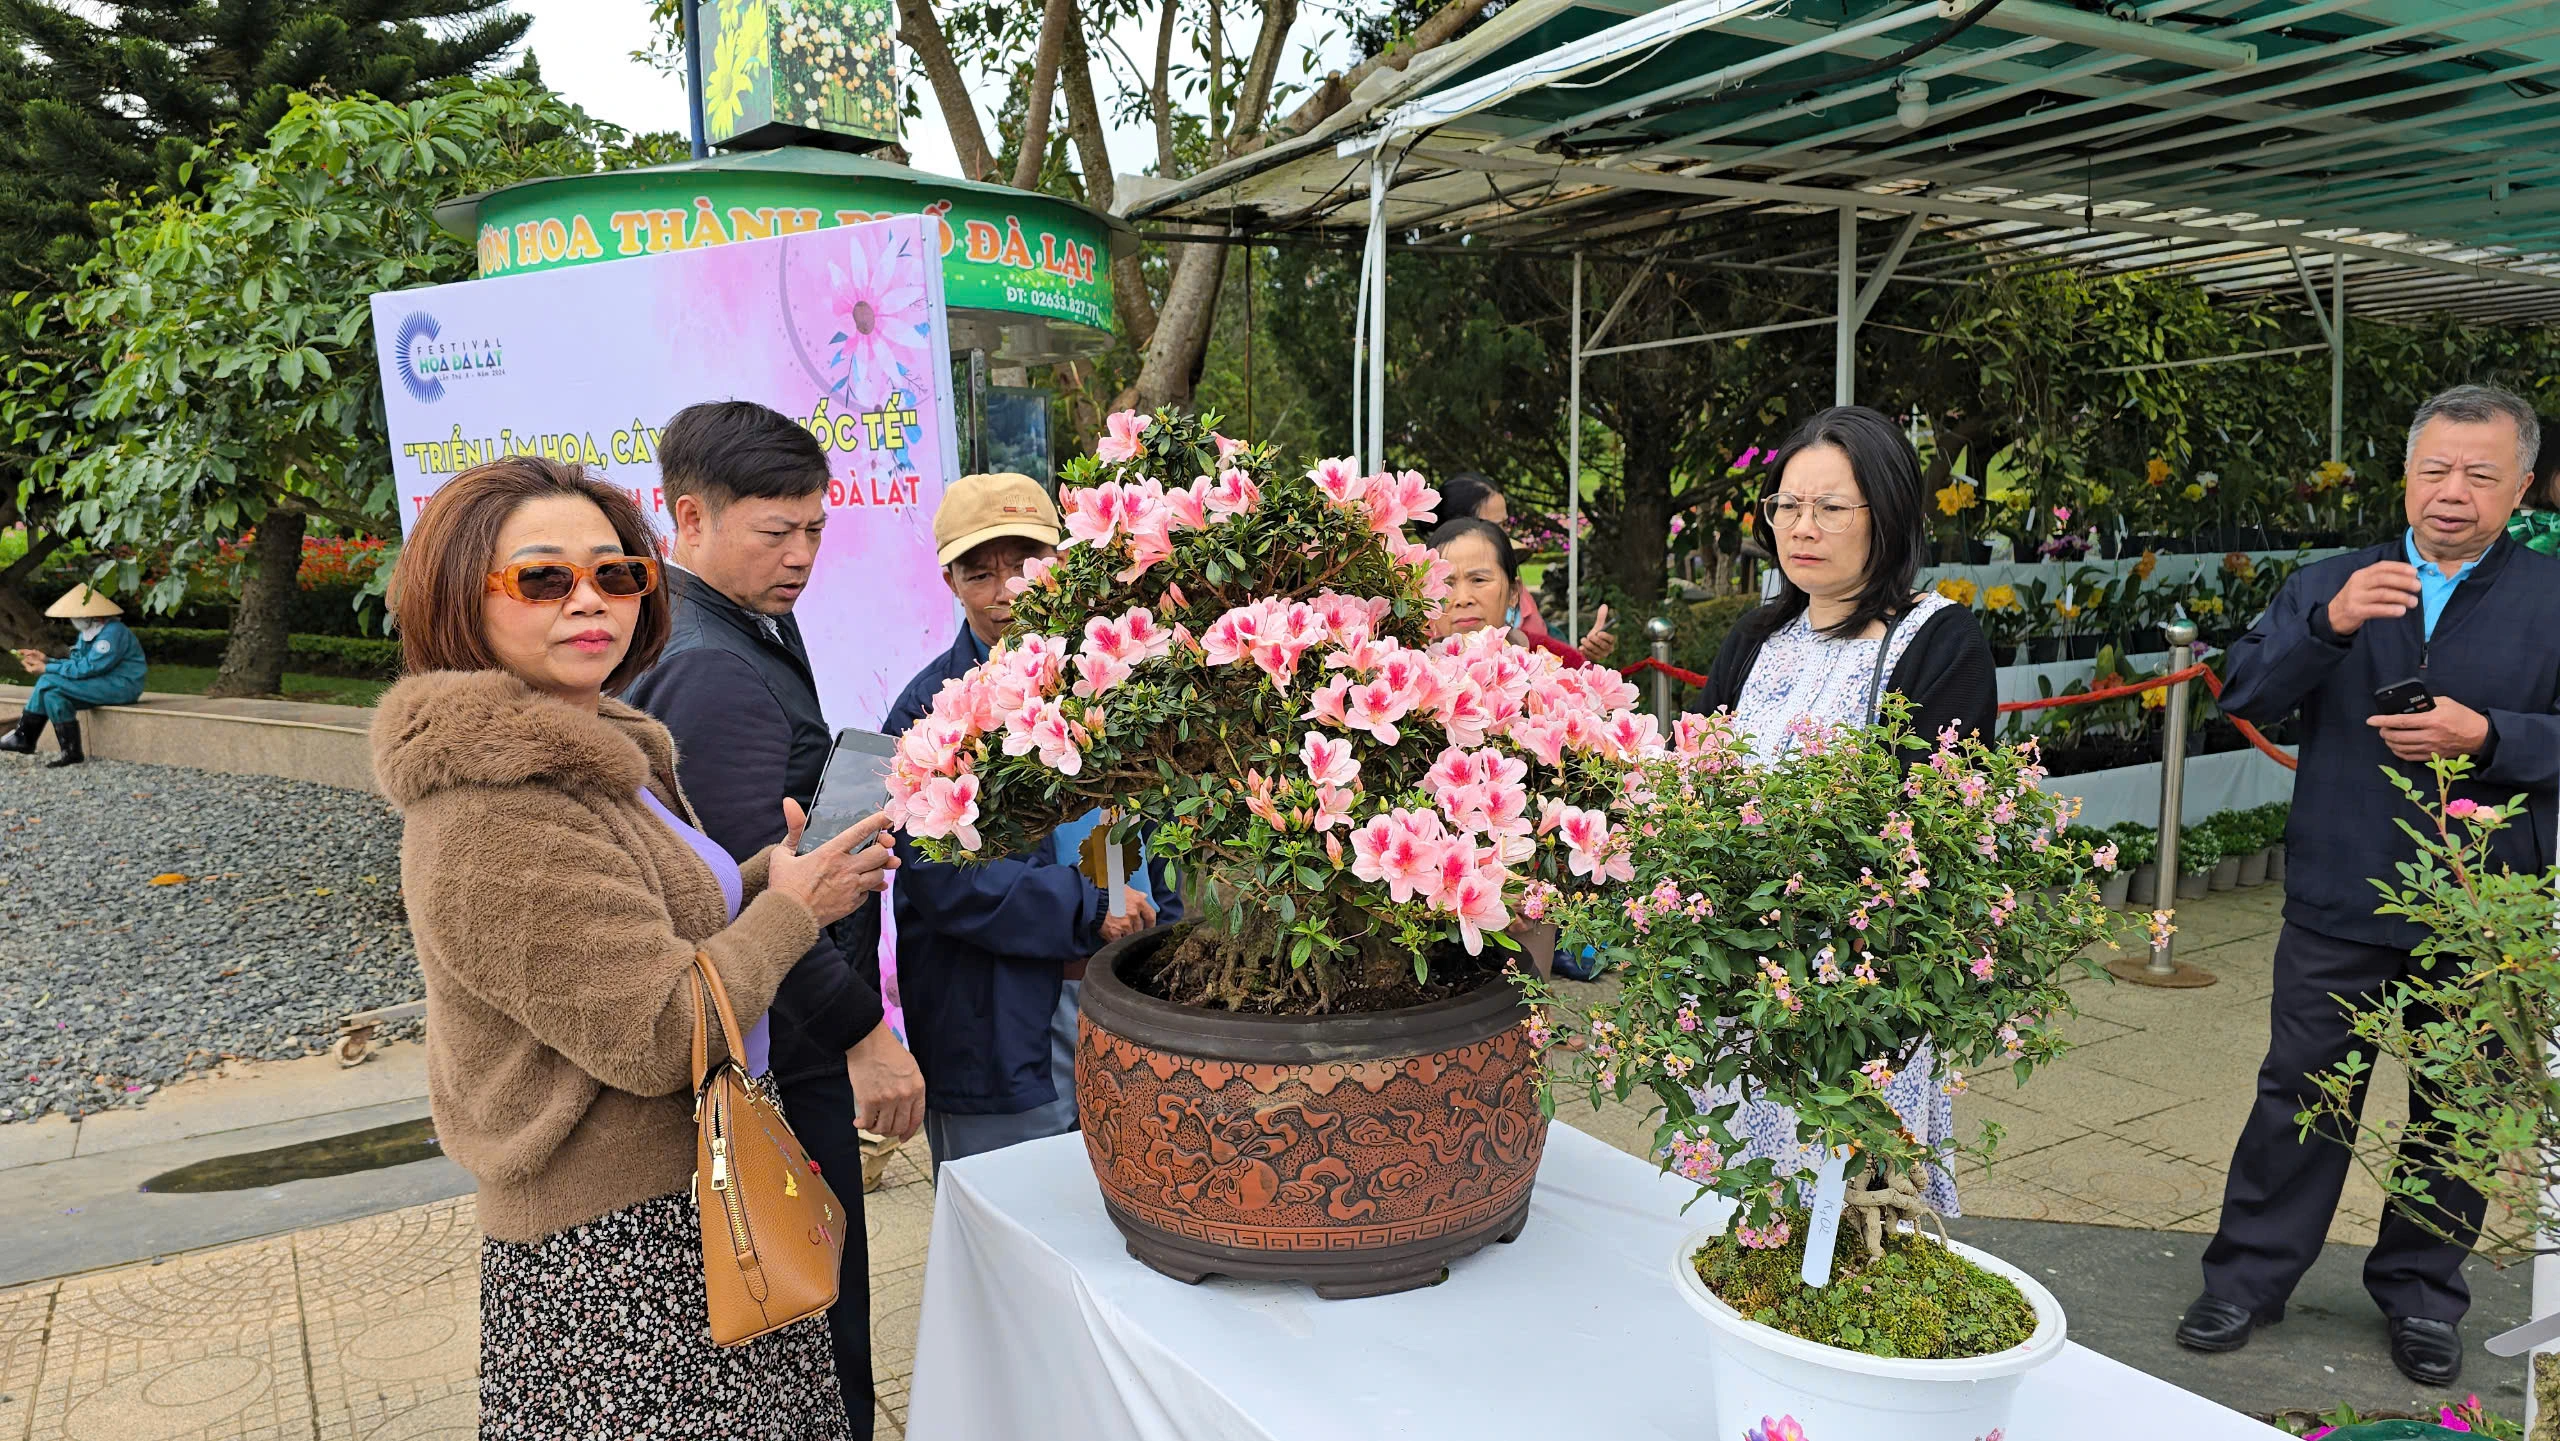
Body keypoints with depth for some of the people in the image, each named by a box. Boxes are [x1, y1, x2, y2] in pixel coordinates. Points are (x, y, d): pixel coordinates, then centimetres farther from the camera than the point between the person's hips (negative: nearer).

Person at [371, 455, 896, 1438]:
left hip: (688, 1192, 10)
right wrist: (792, 910, -12)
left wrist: (762, 879, 3)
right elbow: (654, 1038, -24)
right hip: (612, 1249, -10)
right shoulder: (492, 815, -23)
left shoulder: (599, 753, 8)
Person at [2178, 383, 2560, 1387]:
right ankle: (2249, 1278, 20)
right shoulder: (2331, 586, 6)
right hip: (2339, 900, 0)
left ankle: (2422, 1293, 31)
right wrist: (2329, 625, -22)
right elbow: (2243, 698, -7)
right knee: (2300, 1095, 8)